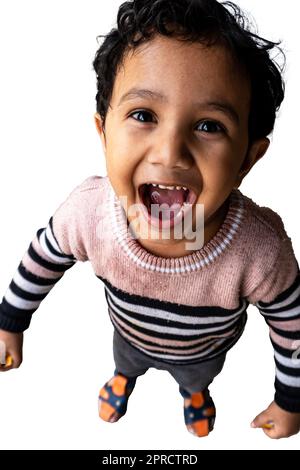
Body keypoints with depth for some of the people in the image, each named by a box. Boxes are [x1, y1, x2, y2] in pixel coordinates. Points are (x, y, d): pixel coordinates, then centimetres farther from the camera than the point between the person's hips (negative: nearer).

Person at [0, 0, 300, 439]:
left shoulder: (261, 251, -43)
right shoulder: (87, 210, -38)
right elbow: (45, 257, -15)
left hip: (206, 349, 0)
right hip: (131, 335, 1)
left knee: (198, 376, 36)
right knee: (125, 361, 36)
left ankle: (194, 388, 75)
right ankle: (124, 377, 75)